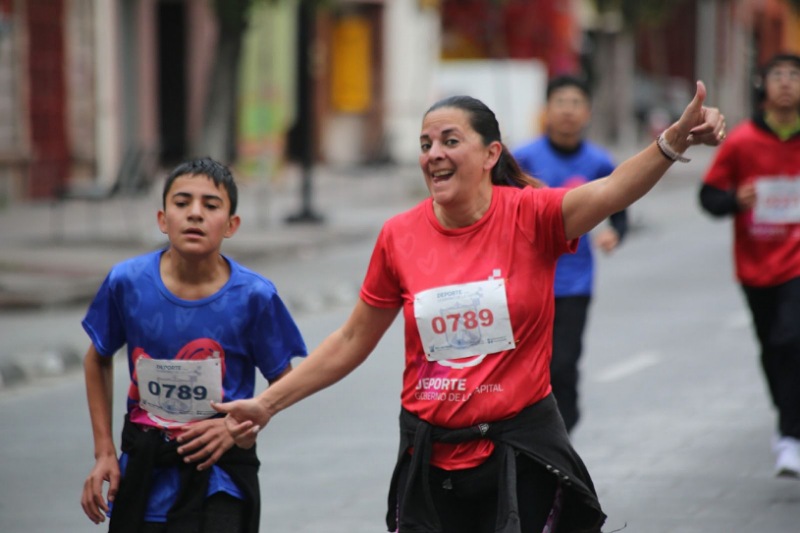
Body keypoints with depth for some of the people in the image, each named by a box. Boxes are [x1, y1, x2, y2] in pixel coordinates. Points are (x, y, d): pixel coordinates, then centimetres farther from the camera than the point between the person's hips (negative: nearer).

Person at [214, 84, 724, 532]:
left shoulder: (530, 216, -10)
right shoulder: (399, 236, -2)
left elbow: (611, 190, -29)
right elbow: (351, 342, 9)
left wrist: (675, 139, -47)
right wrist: (267, 404, 9)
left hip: (521, 452, -3)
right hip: (431, 458, 3)